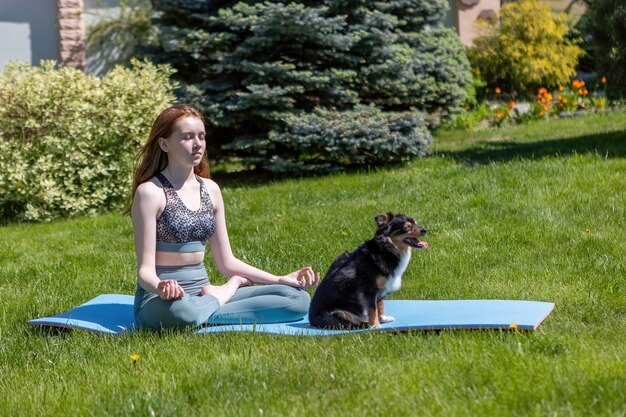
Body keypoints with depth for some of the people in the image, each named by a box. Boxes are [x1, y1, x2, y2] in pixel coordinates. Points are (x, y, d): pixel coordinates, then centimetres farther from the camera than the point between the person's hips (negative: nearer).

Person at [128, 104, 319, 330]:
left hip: (201, 292, 5)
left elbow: (226, 262, 13)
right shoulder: (150, 192, -10)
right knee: (181, 313, -44)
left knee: (298, 298, -8)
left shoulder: (210, 189, 9)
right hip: (162, 299, -5)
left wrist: (281, 279, 4)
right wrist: (159, 287, -37)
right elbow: (145, 269, -13)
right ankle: (231, 287, -13)